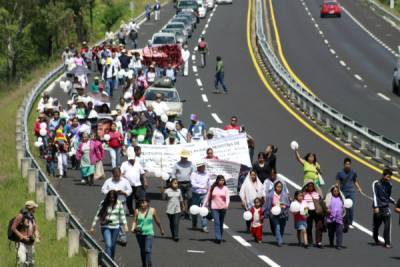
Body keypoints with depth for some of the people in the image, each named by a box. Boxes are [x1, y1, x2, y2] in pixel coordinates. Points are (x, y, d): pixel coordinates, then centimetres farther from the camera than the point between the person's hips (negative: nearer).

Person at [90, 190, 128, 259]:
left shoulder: (119, 204, -2)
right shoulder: (103, 204, -8)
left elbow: (122, 215, 7)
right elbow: (97, 215, -1)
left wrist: (125, 225, -1)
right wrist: (93, 227, 1)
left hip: (115, 227, 3)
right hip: (106, 227, -3)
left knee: (113, 246, 13)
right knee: (108, 245, -15)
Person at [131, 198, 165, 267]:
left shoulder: (152, 210, -1)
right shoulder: (137, 211, 1)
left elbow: (157, 221, 10)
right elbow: (135, 221, -1)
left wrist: (161, 230, 22)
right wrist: (133, 228, -20)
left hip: (149, 233, -3)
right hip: (139, 233, 3)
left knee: (148, 250, -15)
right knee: (142, 251, 13)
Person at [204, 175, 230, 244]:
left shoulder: (225, 189, 2)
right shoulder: (212, 188, 2)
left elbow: (227, 198, -8)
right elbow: (207, 197, 8)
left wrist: (227, 205, -26)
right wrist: (204, 205, 5)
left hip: (223, 208, 1)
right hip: (214, 208, -1)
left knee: (221, 223, 10)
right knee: (216, 222, -12)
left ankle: (220, 237, 21)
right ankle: (218, 238, -18)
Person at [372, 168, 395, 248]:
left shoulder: (389, 184, 8)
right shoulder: (376, 183, -5)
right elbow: (375, 196, -9)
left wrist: (394, 202, 5)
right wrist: (376, 207, -16)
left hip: (386, 207, 3)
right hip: (378, 208, -3)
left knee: (387, 225, -11)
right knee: (376, 225, 7)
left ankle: (387, 243, -10)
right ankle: (376, 239, 33)